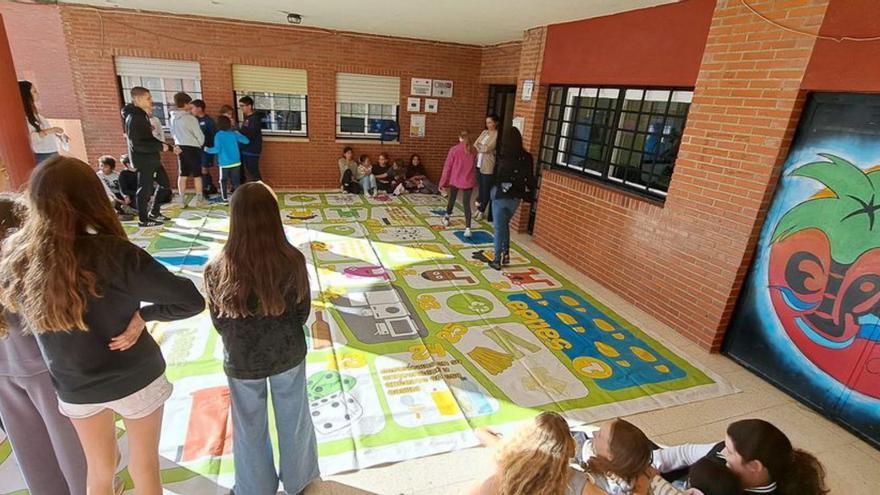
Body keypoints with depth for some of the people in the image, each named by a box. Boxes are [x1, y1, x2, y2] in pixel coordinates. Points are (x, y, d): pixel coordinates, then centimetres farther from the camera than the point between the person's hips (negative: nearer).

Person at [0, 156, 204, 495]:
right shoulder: (112, 253, -27)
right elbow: (191, 301, -29)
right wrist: (144, 315, -13)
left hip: (74, 387, 4)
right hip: (134, 379, -4)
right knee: (144, 466, 20)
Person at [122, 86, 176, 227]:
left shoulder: (142, 115, 13)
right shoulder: (133, 118, -18)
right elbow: (137, 144, -24)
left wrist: (169, 147, 14)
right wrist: (160, 147, -17)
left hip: (151, 159, 10)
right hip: (143, 160, -10)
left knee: (165, 185, 16)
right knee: (145, 190, 0)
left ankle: (154, 213, 28)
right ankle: (143, 220, 14)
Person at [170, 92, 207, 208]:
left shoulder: (173, 118, 5)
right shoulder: (191, 118, -14)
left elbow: (173, 133, 12)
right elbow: (199, 135, -9)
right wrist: (201, 144, 9)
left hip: (180, 147, 6)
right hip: (192, 147, -6)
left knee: (182, 174, 9)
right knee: (197, 174, 3)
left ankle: (182, 199, 11)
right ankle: (199, 199, 7)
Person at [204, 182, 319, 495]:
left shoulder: (217, 270, -21)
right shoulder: (292, 261, -22)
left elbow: (219, 322, -6)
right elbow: (302, 312, -8)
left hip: (242, 360, 0)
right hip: (288, 354, 1)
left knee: (250, 427, 23)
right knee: (294, 420, 23)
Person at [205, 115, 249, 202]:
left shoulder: (218, 135, -10)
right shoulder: (234, 133, 0)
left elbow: (217, 149, -15)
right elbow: (246, 141, 4)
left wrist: (207, 150, 3)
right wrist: (238, 133, 20)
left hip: (224, 163, -2)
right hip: (236, 162, 3)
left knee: (223, 180, 12)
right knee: (236, 180, 6)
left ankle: (224, 197, 16)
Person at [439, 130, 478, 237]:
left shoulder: (454, 149, -7)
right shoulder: (473, 151, 0)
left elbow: (447, 167, -5)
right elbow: (475, 167, 9)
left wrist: (443, 182, 1)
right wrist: (475, 180, 22)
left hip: (455, 180, -1)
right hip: (468, 181, 1)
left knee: (452, 199, 22)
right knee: (467, 203, 0)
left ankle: (446, 218, 41)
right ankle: (468, 228, -14)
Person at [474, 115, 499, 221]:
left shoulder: (497, 135, -10)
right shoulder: (484, 132, 13)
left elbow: (487, 148, -17)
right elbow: (475, 144, 7)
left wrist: (479, 147, -1)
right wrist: (482, 149, -10)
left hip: (488, 166, -7)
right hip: (479, 163, 7)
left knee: (485, 189, 3)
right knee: (480, 187, 15)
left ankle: (482, 210, 14)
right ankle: (479, 207, 27)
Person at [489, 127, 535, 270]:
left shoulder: (503, 157, -16)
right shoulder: (527, 158, -3)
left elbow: (494, 178, -11)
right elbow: (530, 180, 1)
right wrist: (529, 196, 10)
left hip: (501, 196, -4)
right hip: (516, 197, 4)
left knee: (499, 228, 6)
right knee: (505, 225, 24)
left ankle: (497, 261, 12)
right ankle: (506, 254, 23)